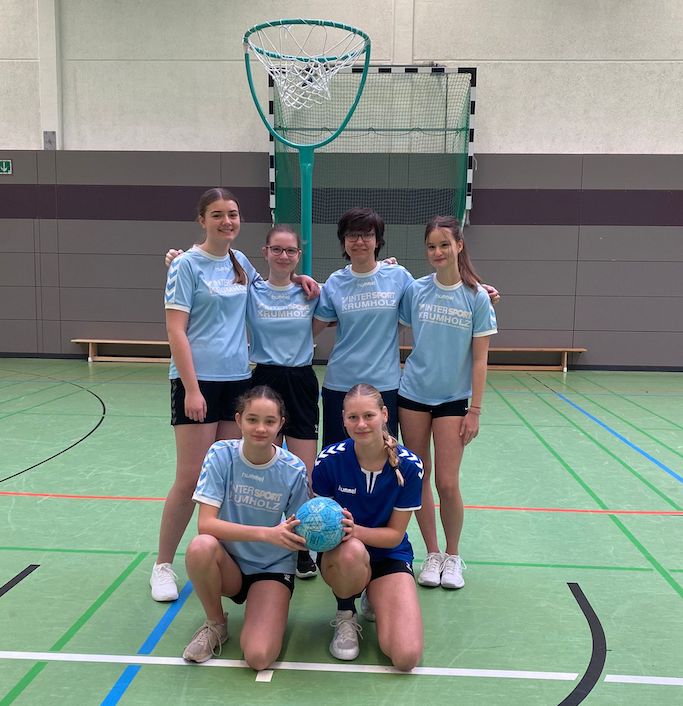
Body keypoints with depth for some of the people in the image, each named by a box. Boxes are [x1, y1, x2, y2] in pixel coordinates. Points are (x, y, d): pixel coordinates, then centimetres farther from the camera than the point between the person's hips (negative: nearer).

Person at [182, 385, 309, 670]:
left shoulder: (293, 470, -13)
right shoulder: (221, 454, -14)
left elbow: (297, 531, -4)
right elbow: (206, 523, -22)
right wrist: (266, 533, -33)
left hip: (273, 569, -1)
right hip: (229, 564, 1)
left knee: (258, 657, -23)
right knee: (200, 547, -34)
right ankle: (215, 624, -4)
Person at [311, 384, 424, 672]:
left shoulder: (409, 465, -16)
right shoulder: (329, 459, -16)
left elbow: (395, 534, -11)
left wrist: (355, 529, -30)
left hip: (390, 556, 1)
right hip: (338, 554, -1)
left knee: (407, 656, -18)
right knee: (352, 551, -41)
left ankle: (374, 599, 16)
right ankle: (345, 615, -5)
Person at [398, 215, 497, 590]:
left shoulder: (476, 297, -5)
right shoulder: (415, 290, -1)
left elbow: (480, 359, -4)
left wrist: (475, 410, -6)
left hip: (453, 398, -2)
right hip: (413, 394, 2)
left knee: (447, 483, -2)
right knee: (418, 478, 8)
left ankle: (453, 556, 23)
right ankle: (432, 554, 25)